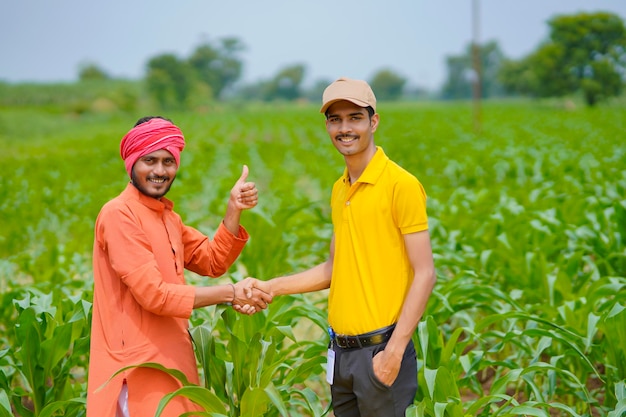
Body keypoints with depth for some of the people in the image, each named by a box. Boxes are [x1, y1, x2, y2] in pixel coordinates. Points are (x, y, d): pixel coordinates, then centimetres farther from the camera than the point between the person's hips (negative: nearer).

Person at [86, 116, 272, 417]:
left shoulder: (166, 215, 16)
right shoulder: (119, 215, -14)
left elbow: (213, 262, 8)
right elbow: (153, 294, -20)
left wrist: (234, 210, -5)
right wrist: (230, 293, -17)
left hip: (171, 359, 9)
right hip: (140, 366, -9)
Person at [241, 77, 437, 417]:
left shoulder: (401, 185, -10)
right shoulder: (339, 190, 12)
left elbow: (424, 275, -13)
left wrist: (394, 351, -17)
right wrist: (270, 286, 9)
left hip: (379, 348, -7)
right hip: (340, 350, 7)